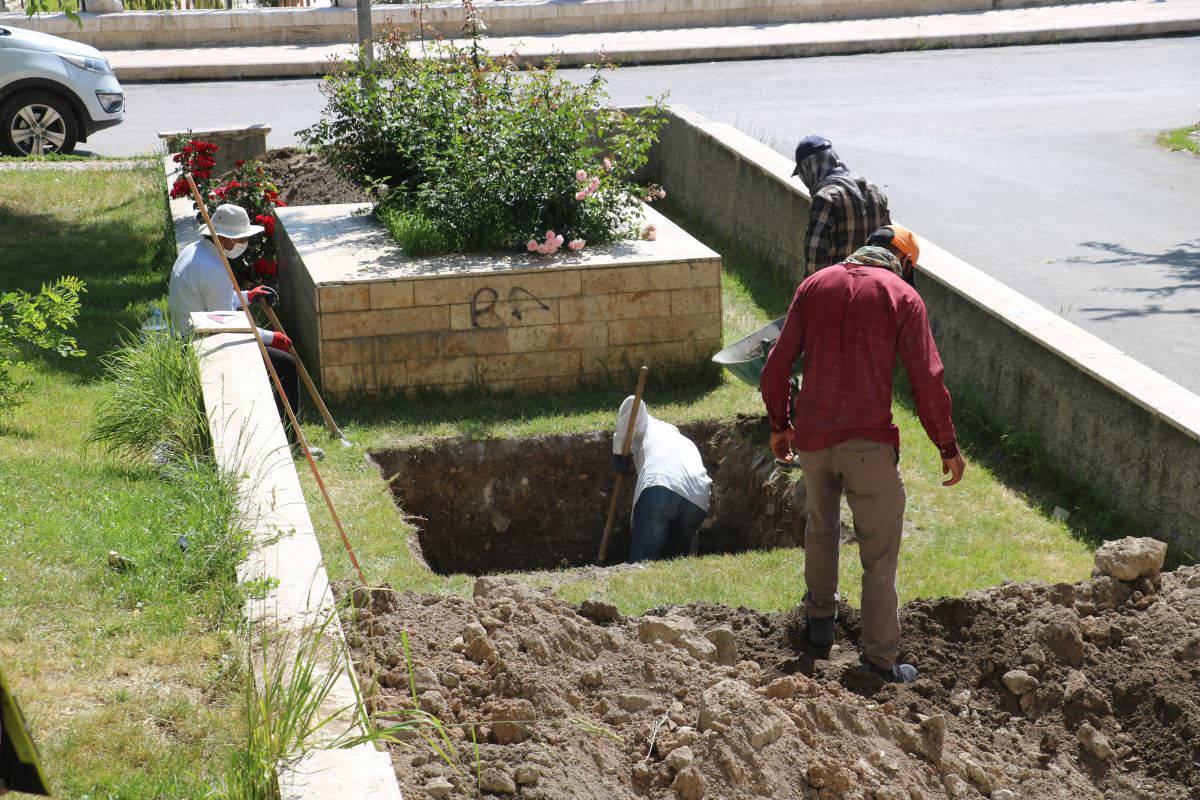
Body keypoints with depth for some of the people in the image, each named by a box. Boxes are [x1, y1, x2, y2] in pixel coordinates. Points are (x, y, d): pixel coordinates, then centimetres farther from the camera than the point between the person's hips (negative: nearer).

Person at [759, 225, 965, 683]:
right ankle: (880, 659, 9)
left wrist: (779, 425, 19)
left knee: (820, 528, 28)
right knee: (879, 553, 6)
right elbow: (927, 382, -9)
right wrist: (948, 448, 1)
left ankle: (820, 617, 41)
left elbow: (776, 366, 6)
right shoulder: (902, 297, -3)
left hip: (811, 437, 4)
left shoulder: (815, 285, 8)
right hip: (869, 441, -4)